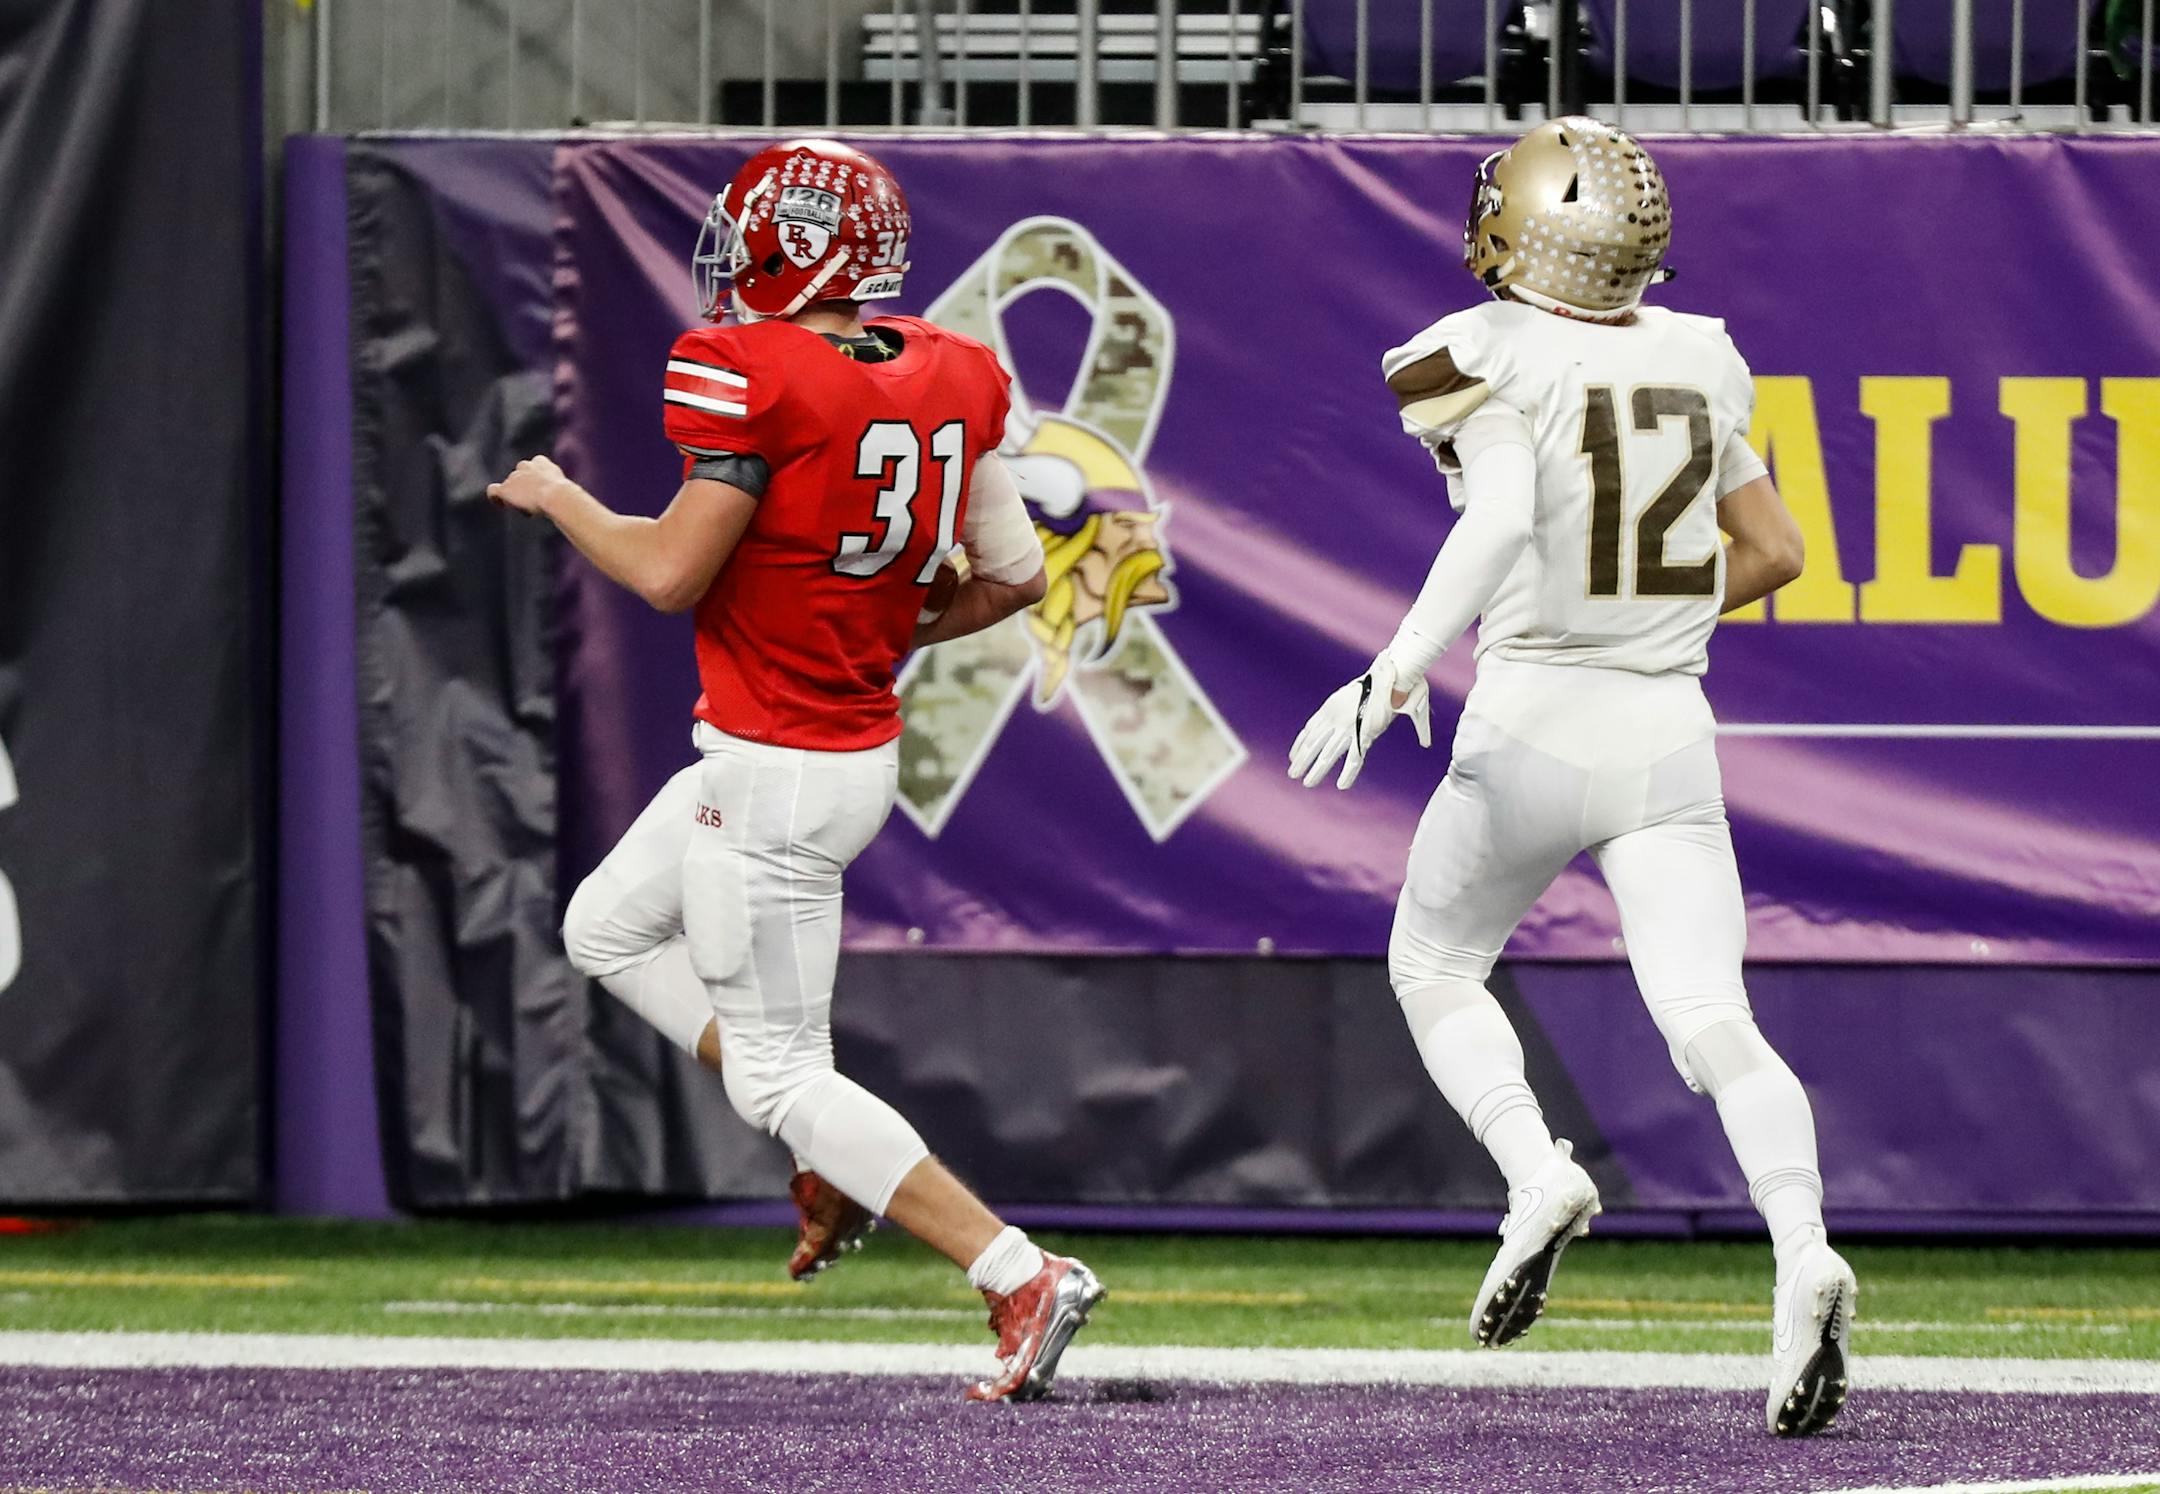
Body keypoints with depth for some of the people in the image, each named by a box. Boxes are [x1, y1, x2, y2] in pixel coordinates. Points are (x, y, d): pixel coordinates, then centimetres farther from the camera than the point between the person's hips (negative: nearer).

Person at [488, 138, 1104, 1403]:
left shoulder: (757, 379, -22)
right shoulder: (949, 376, 1)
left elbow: (670, 572, -21)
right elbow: (1014, 575, 4)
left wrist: (555, 495, -3)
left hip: (775, 776, -9)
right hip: (863, 743, 9)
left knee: (778, 1073, 0)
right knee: (611, 931, 26)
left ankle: (1024, 1279, -9)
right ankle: (836, 1157, 20)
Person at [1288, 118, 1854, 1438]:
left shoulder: (1501, 369, -9)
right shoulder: (1696, 366, 8)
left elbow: (1499, 523, -27)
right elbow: (1775, 552, 16)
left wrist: (1398, 673, -28)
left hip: (1532, 731, -4)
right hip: (1670, 737, 4)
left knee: (1436, 970, 20)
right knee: (1713, 1024, -5)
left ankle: (1538, 1174, -4)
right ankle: (1803, 1248, -29)